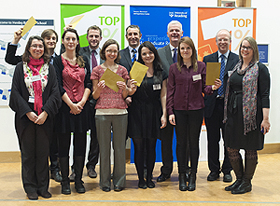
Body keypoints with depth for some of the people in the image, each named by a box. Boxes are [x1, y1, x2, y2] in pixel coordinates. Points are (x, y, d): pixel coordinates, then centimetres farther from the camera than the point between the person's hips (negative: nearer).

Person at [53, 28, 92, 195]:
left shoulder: (83, 61, 11)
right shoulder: (58, 61, 1)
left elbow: (88, 84, 6)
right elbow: (58, 86, -6)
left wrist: (82, 102, -8)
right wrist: (71, 104, -12)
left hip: (82, 106, 3)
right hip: (65, 107, -3)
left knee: (80, 143, 6)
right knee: (64, 144, 3)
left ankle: (79, 180, 16)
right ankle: (65, 181, 14)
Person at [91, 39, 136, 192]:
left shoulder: (122, 70, 11)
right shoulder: (97, 70, 6)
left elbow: (125, 96, 12)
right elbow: (94, 96, 7)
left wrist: (124, 88, -8)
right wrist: (99, 88, -13)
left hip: (120, 112, 1)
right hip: (102, 112, -1)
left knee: (120, 146, 4)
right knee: (104, 147, 4)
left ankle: (119, 181, 15)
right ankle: (105, 181, 14)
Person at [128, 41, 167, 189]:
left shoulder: (161, 73, 7)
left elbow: (163, 95, 7)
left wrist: (164, 114, 0)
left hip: (154, 113, 2)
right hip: (137, 112, -2)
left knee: (151, 147, 7)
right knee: (139, 147, 1)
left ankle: (149, 177, 19)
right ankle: (141, 178, 14)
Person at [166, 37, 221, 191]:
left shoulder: (201, 66, 3)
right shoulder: (174, 68, 3)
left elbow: (204, 87, 7)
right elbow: (170, 91, 3)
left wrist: (213, 87, -15)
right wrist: (170, 112, -3)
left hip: (196, 109, 0)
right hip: (179, 110, 0)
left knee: (194, 142, 7)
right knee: (181, 142, 6)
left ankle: (193, 176, 17)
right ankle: (182, 176, 16)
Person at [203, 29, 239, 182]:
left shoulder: (237, 60, 3)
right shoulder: (207, 59, 8)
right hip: (212, 105, 1)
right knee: (212, 140, 9)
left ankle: (227, 170, 22)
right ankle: (214, 170, 23)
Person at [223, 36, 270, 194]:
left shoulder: (260, 69, -5)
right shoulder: (236, 68, 13)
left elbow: (265, 95, -10)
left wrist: (265, 119, -17)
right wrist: (228, 113, 12)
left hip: (251, 114, -6)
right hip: (234, 114, 6)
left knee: (250, 149, 5)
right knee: (232, 148, 8)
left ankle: (247, 182, 20)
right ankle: (239, 178, 26)